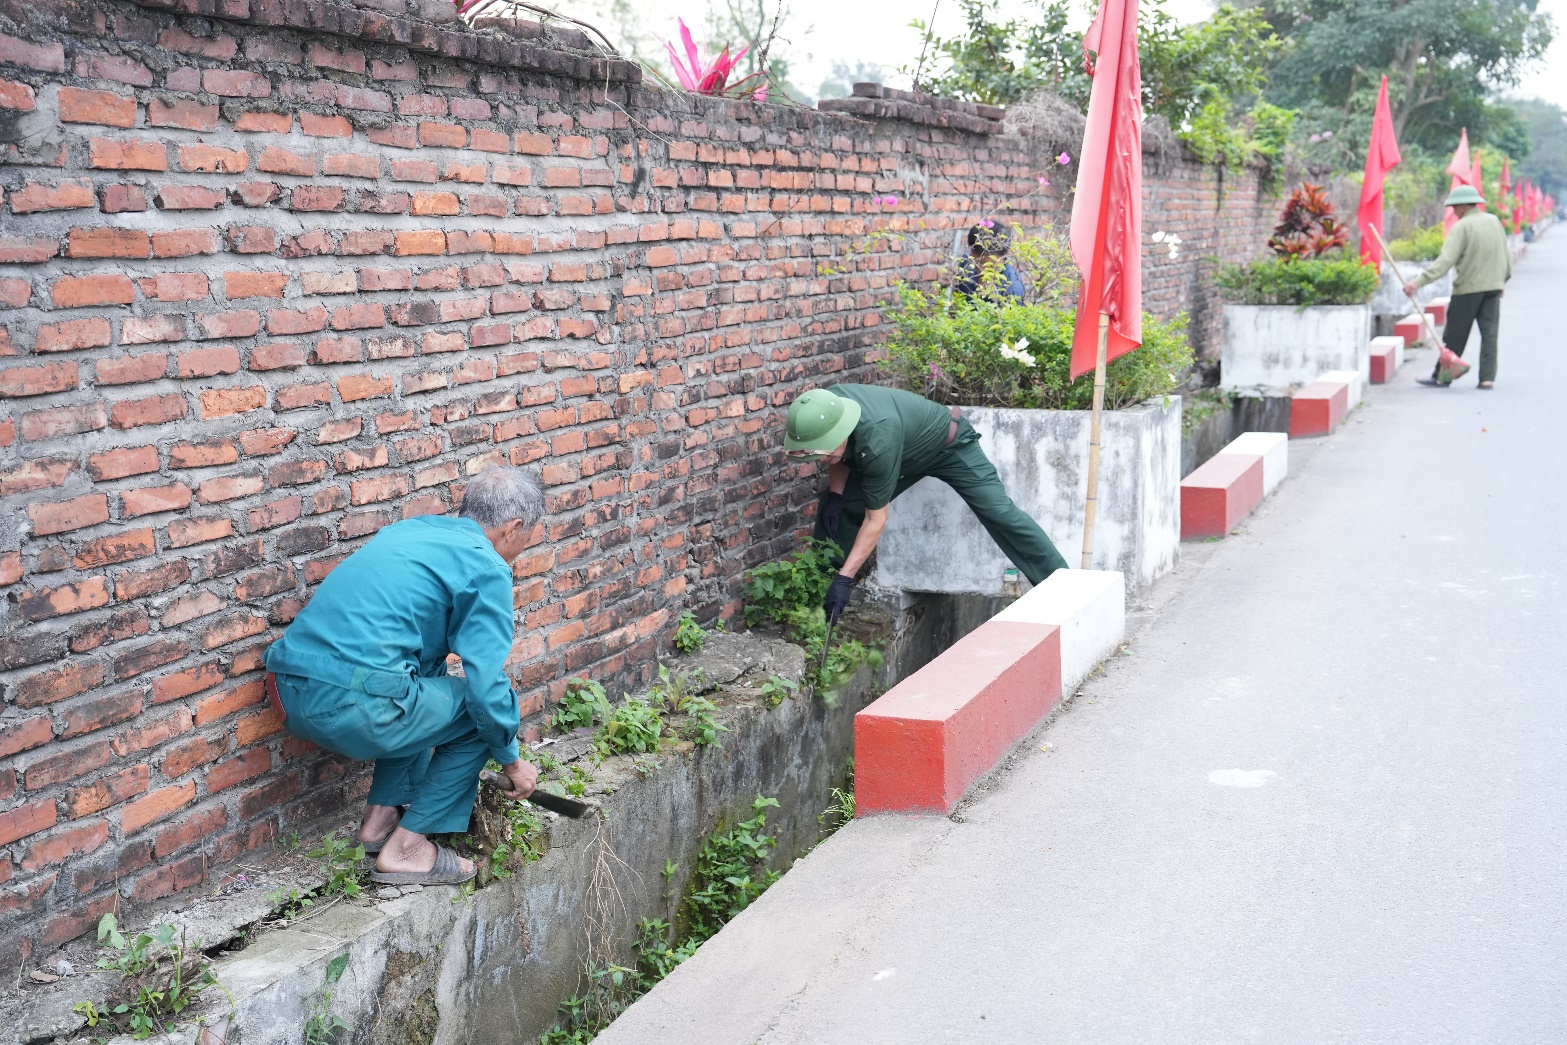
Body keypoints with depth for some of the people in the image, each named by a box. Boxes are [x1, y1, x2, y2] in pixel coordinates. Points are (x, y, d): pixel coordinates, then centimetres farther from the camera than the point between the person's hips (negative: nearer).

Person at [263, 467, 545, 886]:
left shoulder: (414, 529, 23)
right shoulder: (487, 568, -1)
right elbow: (487, 686, -5)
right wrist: (512, 761, 12)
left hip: (291, 693, 9)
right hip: (355, 707, -9)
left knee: (423, 700, 32)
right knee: (479, 710, 11)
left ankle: (382, 816, 29)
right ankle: (407, 848, 10)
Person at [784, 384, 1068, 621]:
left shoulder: (877, 440, -46)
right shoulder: (825, 408, -26)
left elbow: (875, 520, -37)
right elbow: (842, 456, 1)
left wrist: (844, 579, -38)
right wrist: (834, 495, -15)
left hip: (948, 445, -7)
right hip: (909, 452, 7)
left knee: (998, 512, -17)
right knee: (836, 508, -1)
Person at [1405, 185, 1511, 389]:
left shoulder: (1462, 227, -12)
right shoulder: (1495, 221, 8)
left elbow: (1445, 260, -22)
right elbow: (1507, 257, 15)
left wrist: (1419, 283, -27)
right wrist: (1502, 280, 31)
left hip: (1467, 289, -6)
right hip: (1493, 287, 6)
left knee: (1454, 335, 3)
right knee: (1489, 333, 7)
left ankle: (1442, 376, 10)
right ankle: (1487, 377, 3)